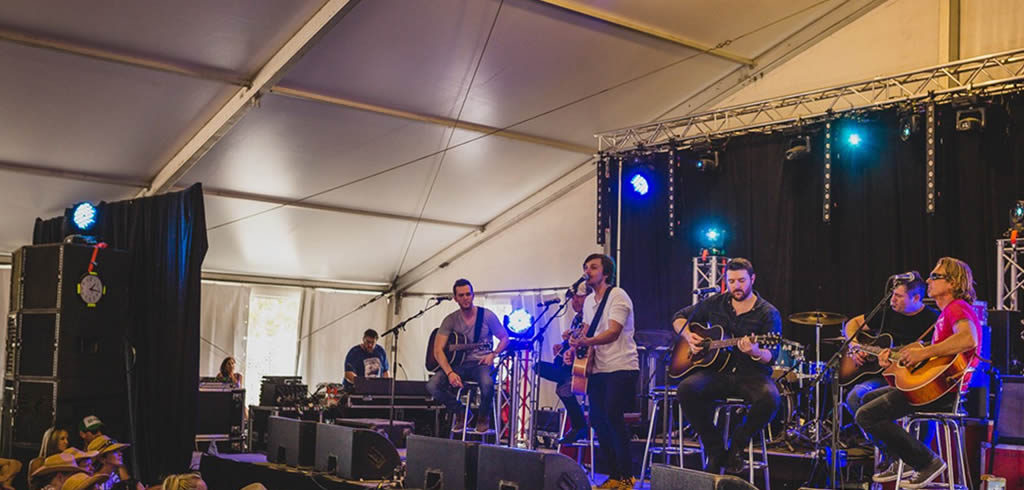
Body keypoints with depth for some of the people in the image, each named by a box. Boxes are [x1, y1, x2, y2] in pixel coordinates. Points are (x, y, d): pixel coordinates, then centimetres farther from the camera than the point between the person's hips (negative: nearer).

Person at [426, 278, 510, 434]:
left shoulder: (486, 315, 0)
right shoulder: (450, 320, 2)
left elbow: (505, 338, 7)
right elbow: (438, 350, -5)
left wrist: (493, 354, -13)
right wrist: (450, 373, -21)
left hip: (481, 364, -2)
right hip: (458, 364, 2)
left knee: (487, 383, -39)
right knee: (432, 386, -24)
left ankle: (483, 416, -4)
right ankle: (460, 412, 5)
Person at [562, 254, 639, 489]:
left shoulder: (617, 296, -9)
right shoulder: (588, 301, 16)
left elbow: (613, 332, -20)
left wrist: (587, 341, -34)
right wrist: (574, 348, 1)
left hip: (621, 368, -8)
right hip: (597, 368, 8)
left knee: (612, 414, -18)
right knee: (597, 420, 4)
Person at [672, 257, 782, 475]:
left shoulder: (768, 313, 0)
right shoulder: (715, 304, 10)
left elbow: (771, 356, -10)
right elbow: (679, 318, 22)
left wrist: (755, 352, -33)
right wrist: (688, 336, 1)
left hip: (751, 375, -2)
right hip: (717, 373, 2)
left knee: (770, 397, -35)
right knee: (686, 388, -28)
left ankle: (737, 444, -7)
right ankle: (715, 448, -11)